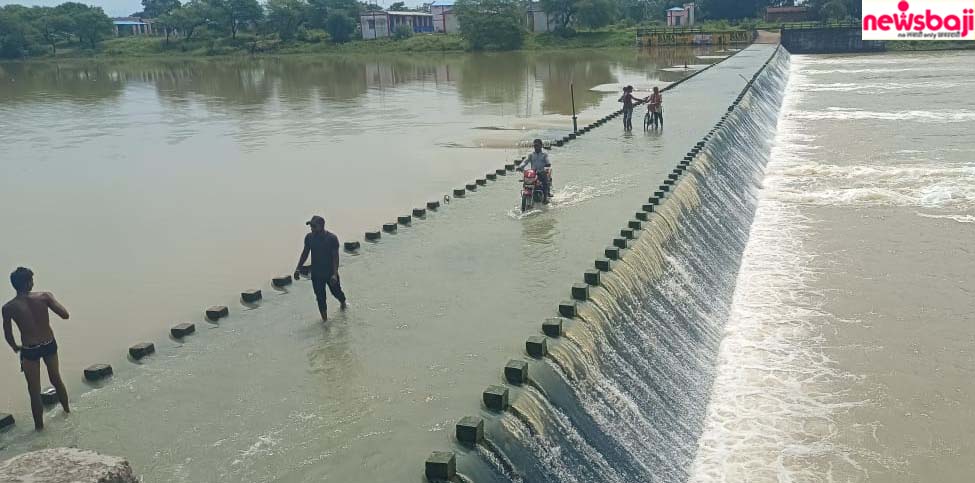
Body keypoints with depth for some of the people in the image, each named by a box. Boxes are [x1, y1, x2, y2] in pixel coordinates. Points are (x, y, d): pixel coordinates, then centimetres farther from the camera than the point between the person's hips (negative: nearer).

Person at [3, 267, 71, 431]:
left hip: (30, 350, -2)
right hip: (49, 345, 2)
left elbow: (8, 335, -3)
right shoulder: (44, 297, -13)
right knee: (56, 380, 26)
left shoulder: (8, 308, -12)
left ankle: (39, 426, 21)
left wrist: (16, 348, 17)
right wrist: (52, 301, 6)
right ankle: (67, 411, 44)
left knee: (34, 391, 12)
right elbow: (65, 315, -11)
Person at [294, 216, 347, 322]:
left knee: (336, 292, 17)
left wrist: (335, 274, -24)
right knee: (320, 297, 6)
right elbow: (305, 253, 7)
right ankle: (324, 318, 21)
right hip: (316, 274, 3)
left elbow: (335, 257, -17)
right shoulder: (309, 237, -6)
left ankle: (343, 303, 50)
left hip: (330, 273, -2)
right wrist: (298, 269, 3)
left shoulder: (332, 238, -18)